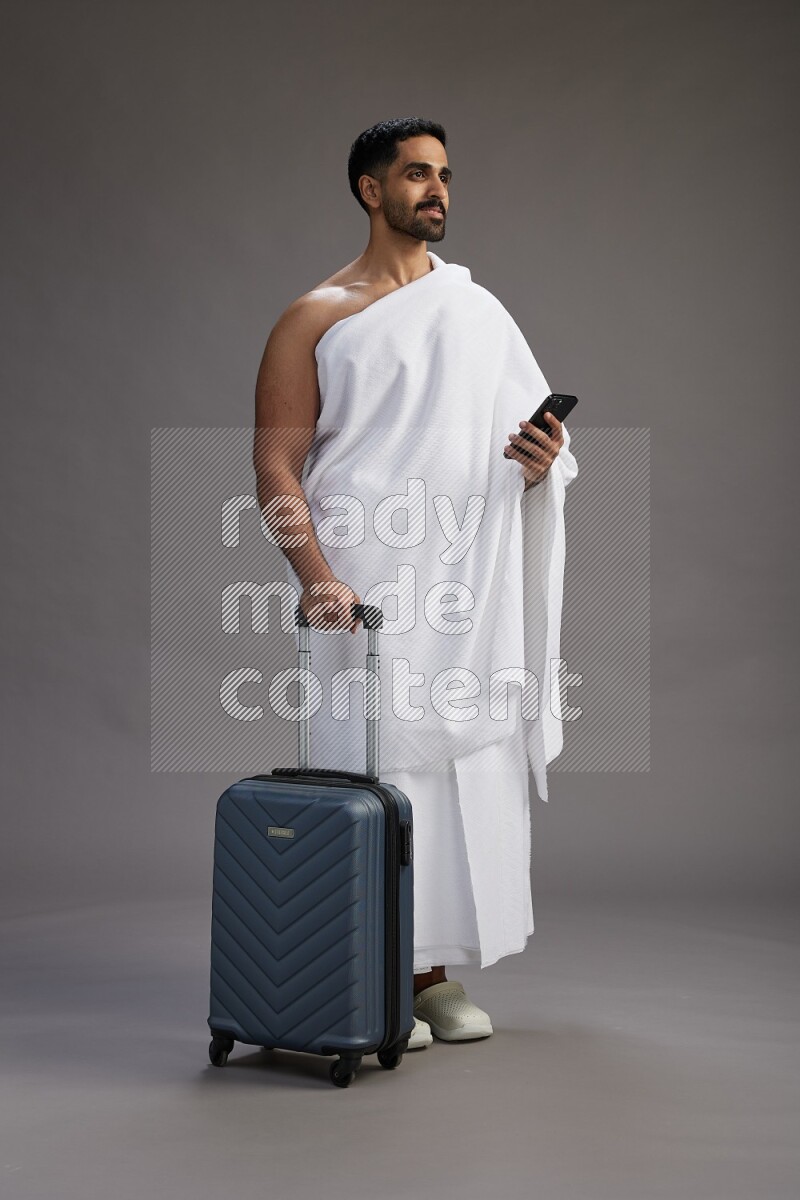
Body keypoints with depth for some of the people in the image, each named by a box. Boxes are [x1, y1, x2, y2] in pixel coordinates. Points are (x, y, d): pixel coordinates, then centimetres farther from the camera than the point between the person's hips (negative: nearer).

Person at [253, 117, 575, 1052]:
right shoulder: (316, 318, 1)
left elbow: (521, 449, 19)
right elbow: (276, 467, -6)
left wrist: (539, 466, -6)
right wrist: (317, 576, -20)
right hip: (366, 582, -5)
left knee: (466, 757, 4)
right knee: (375, 762, -3)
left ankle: (432, 970, 16)